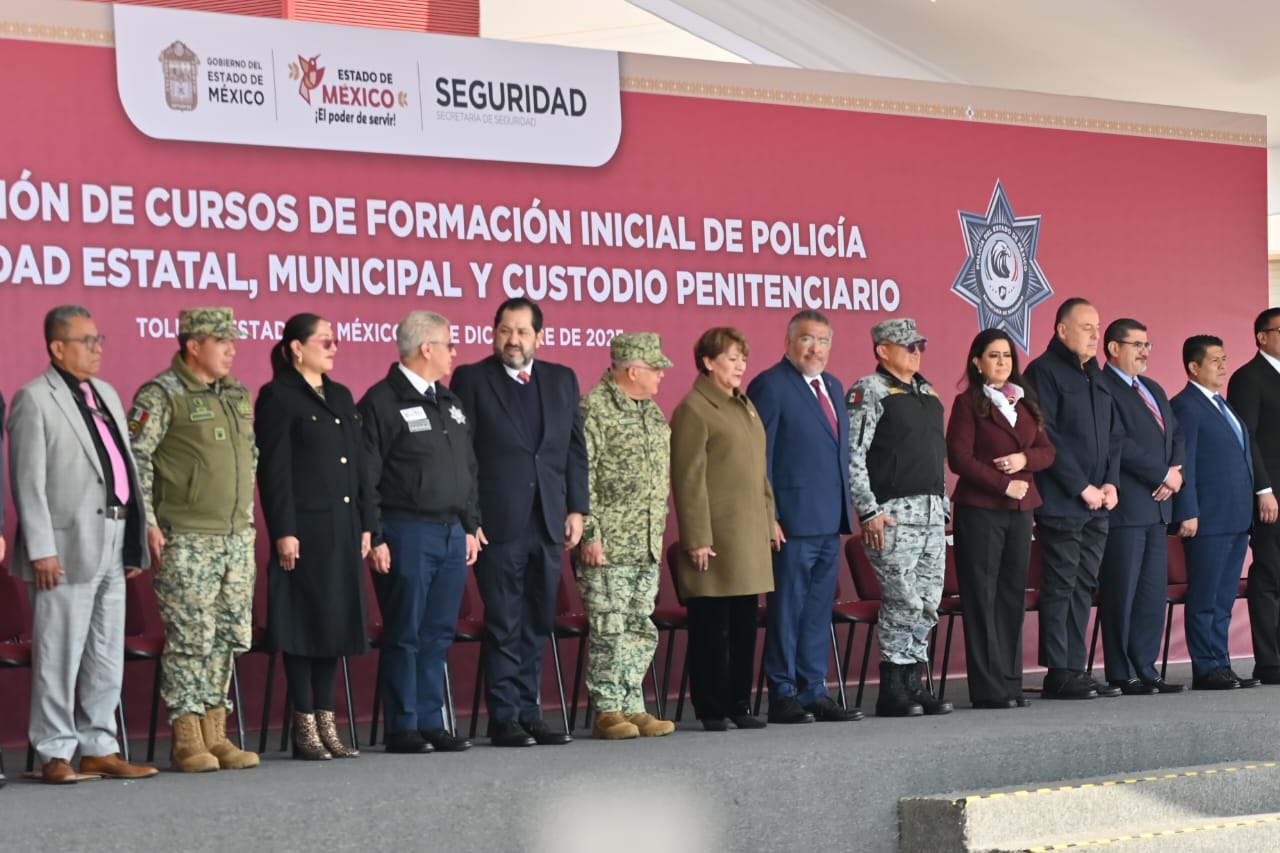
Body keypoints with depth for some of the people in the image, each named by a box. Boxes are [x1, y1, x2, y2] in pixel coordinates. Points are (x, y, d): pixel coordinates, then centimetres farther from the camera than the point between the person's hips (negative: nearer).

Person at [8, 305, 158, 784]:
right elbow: (29, 482, -11)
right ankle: (55, 754, 4)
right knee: (59, 656, -3)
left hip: (113, 546, 8)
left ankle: (99, 749, 18)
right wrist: (41, 550, -17)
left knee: (107, 656, 11)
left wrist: (134, 544, 13)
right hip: (69, 548, -8)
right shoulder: (35, 400, -6)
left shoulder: (105, 394, 17)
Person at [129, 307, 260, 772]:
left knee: (228, 637, 8)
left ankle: (215, 733, 15)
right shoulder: (161, 396, -9)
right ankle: (187, 739, 1)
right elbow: (135, 459, -12)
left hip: (238, 538, 7)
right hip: (185, 541, -7)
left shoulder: (238, 395, 13)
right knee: (190, 638, -5)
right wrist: (148, 524, -16)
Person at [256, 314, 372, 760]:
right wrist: (283, 532, -17)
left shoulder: (340, 396, 16)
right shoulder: (278, 397, -6)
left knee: (336, 622, 8)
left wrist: (365, 522, 11)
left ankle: (326, 722, 14)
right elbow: (274, 470, -11)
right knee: (305, 624, -3)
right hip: (304, 528, -7)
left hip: (343, 528, 7)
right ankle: (304, 727, 2)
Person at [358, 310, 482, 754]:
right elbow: (366, 478, -11)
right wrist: (375, 538, -15)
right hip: (408, 533, -7)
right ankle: (402, 729, 4)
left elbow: (469, 470, 22)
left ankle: (431, 724, 15)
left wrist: (471, 526, 16)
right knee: (405, 635, -2)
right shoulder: (382, 402, -8)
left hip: (452, 534, 7)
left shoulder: (450, 403, 17)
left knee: (438, 635, 9)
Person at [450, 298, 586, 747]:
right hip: (499, 522, -4)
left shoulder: (562, 380, 12)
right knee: (504, 627, -2)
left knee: (537, 626, 9)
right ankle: (504, 719, 4)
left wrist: (576, 508, 5)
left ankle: (529, 714, 17)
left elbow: (576, 449, 13)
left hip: (548, 523, 5)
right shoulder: (471, 379, -1)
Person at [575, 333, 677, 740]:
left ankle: (631, 707, 15)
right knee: (608, 630, -5)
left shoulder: (651, 411, 16)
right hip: (608, 545, -8)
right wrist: (590, 534, -17)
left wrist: (659, 531, 20)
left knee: (641, 630, 9)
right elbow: (580, 476, -14)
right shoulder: (594, 409, -10)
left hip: (649, 546, 8)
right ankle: (607, 711, 1)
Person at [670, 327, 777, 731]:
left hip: (751, 535, 8)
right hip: (716, 538, -8)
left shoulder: (744, 405, 17)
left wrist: (770, 518, 17)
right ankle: (711, 709, 3)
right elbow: (688, 479, -13)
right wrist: (697, 539, -16)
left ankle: (739, 705, 16)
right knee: (711, 626, -3)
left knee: (744, 624, 10)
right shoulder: (693, 409, -9)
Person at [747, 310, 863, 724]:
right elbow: (759, 457, -10)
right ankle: (783, 697, 3)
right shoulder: (770, 386, -7)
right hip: (793, 520, -8)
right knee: (787, 611, -3)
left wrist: (845, 510, 15)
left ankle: (814, 693, 16)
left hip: (829, 520, 8)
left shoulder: (833, 387, 17)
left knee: (818, 612, 11)